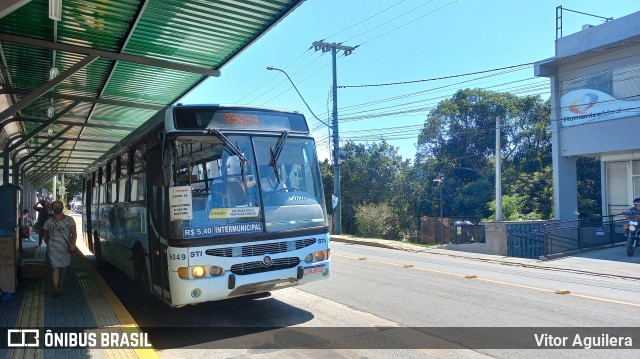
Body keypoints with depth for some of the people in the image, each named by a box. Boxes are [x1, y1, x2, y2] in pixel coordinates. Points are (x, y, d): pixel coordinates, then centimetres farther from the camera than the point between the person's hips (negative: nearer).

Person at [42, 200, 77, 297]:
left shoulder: (69, 220, 0)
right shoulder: (49, 222, 0)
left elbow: (74, 233, -6)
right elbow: (45, 235, 14)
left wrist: (73, 244, -18)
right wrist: (49, 245, 12)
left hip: (66, 248, 2)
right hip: (54, 249, -2)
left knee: (64, 267, 14)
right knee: (55, 268, -10)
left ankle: (61, 286, 30)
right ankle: (55, 289, -7)